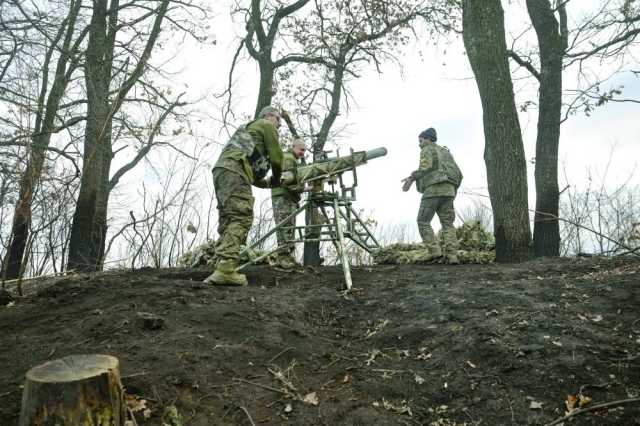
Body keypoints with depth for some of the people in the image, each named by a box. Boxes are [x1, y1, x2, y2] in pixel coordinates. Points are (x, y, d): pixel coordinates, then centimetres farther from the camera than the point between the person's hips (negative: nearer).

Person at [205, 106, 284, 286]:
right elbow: (276, 157, 5)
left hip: (221, 170, 9)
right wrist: (276, 178, 23)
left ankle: (221, 267, -2)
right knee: (241, 218, -16)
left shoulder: (250, 128, 39)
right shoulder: (267, 126, 13)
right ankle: (226, 269, -27)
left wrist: (269, 183, 37)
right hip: (234, 171, -9)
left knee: (228, 220, 6)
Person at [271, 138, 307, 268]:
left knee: (290, 228, 7)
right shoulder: (288, 158, -6)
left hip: (290, 198, 10)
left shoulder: (293, 160, 28)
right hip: (283, 197, -10)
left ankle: (289, 255, 8)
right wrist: (304, 188, -22)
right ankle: (283, 256, -15)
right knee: (284, 228, -13)